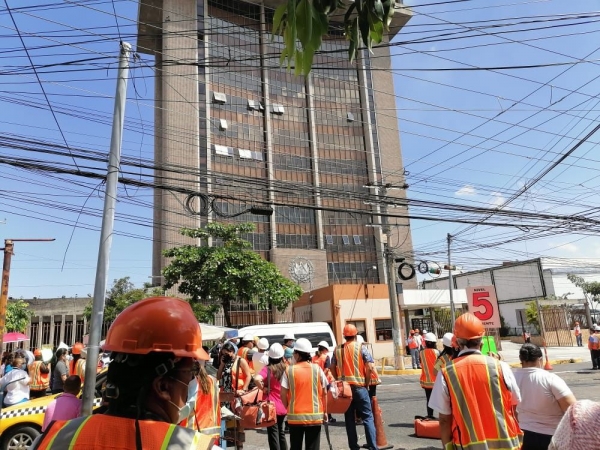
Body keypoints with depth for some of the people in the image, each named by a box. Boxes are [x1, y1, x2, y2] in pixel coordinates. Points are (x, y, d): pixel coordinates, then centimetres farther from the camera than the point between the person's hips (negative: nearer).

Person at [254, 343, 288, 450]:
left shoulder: (268, 369, -13)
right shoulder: (286, 368, 0)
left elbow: (257, 379, -31)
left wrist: (263, 388, -15)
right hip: (283, 406, 5)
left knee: (273, 435, 3)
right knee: (281, 433, 22)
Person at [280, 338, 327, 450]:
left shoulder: (289, 370, -7)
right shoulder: (317, 369, -3)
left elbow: (283, 394, -5)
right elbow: (324, 393, 3)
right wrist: (324, 411, 14)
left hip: (295, 416, 0)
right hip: (315, 416, 1)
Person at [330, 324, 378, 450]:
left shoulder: (338, 349, 5)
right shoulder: (361, 348, -5)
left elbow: (332, 368, 7)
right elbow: (369, 367, -11)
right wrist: (367, 383, 0)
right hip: (359, 387, -3)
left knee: (349, 418, 12)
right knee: (367, 417, 3)